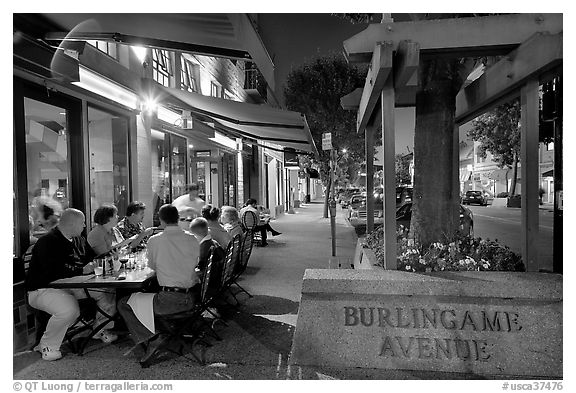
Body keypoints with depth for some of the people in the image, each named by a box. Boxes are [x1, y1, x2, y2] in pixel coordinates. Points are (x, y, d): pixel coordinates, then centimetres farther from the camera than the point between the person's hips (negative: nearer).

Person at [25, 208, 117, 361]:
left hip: (73, 285, 9)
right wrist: (82, 270, -23)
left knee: (108, 293, -3)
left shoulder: (79, 240, 10)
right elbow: (53, 272, -28)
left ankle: (100, 329, 17)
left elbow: (92, 258, 18)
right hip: (43, 290, -8)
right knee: (69, 309, -37)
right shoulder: (48, 242, -18)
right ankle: (47, 346, -9)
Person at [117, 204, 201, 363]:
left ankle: (152, 338, 2)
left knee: (123, 304, 12)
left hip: (170, 300, -6)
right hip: (193, 297, 6)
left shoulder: (154, 241, -9)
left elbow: (152, 265, 8)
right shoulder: (192, 239, 1)